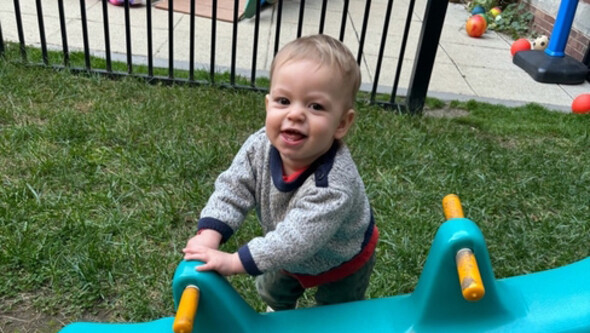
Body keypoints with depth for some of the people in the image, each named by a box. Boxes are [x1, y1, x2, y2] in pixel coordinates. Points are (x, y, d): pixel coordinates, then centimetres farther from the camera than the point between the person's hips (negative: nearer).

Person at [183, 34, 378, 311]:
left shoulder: (334, 184, -48)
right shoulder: (260, 147, -29)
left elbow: (297, 239, -48)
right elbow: (232, 189, -22)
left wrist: (234, 261, -47)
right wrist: (209, 234, -37)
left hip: (341, 263, -5)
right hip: (290, 255, 6)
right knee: (272, 292, 33)